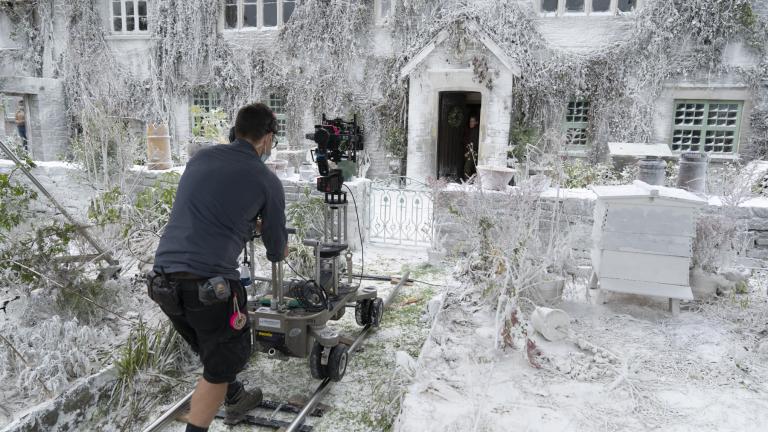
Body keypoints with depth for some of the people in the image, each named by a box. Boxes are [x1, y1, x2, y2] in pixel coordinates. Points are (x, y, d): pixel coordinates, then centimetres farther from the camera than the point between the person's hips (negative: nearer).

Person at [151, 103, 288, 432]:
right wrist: (280, 249, 32)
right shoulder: (266, 180, -2)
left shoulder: (200, 158, 12)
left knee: (211, 346, 28)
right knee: (223, 359, 15)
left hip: (164, 277, 7)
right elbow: (276, 250, 8)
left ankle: (235, 400, 50)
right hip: (209, 283, -7)